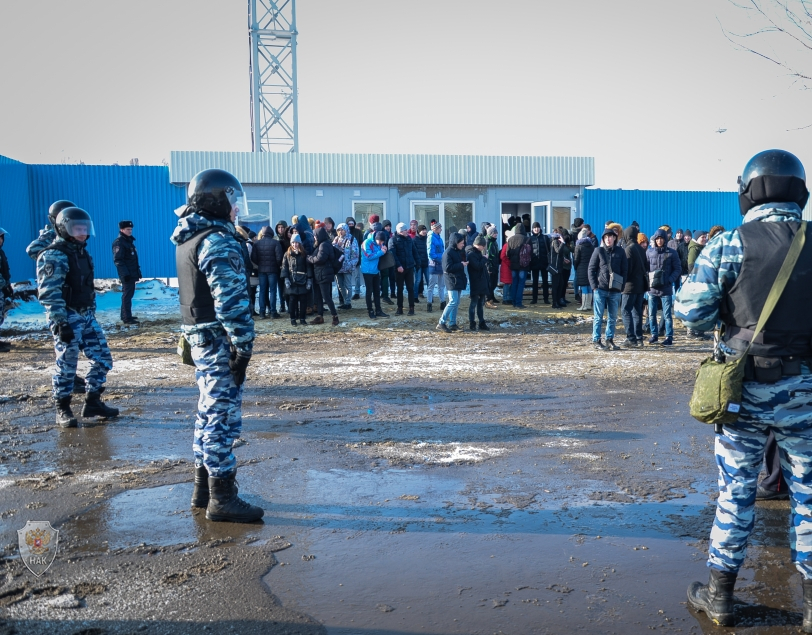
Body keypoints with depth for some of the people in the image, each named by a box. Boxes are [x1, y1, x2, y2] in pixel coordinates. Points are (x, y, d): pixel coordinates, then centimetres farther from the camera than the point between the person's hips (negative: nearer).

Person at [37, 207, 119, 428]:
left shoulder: (81, 253, 14)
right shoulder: (53, 256, -13)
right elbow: (49, 294, -19)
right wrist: (61, 323, -23)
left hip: (87, 317, 8)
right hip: (67, 319, -8)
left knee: (103, 360, 7)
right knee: (66, 365, -1)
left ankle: (92, 403, 20)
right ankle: (63, 411, 13)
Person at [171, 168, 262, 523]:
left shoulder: (188, 239, 14)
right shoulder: (219, 241, -17)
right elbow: (231, 300, -22)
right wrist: (243, 346, -20)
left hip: (198, 337, 10)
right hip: (219, 341, -10)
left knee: (210, 411, 17)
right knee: (224, 416, -4)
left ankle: (204, 488, 28)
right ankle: (222, 499, 3)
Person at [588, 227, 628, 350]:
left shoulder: (620, 252, 5)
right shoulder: (598, 251, 0)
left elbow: (625, 270, 7)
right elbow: (591, 269, 0)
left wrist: (621, 286, -2)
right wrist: (594, 286, -7)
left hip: (615, 290, 2)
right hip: (600, 289, -2)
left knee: (612, 317, 9)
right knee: (598, 317, 2)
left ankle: (610, 339, 19)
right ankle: (596, 340, 7)